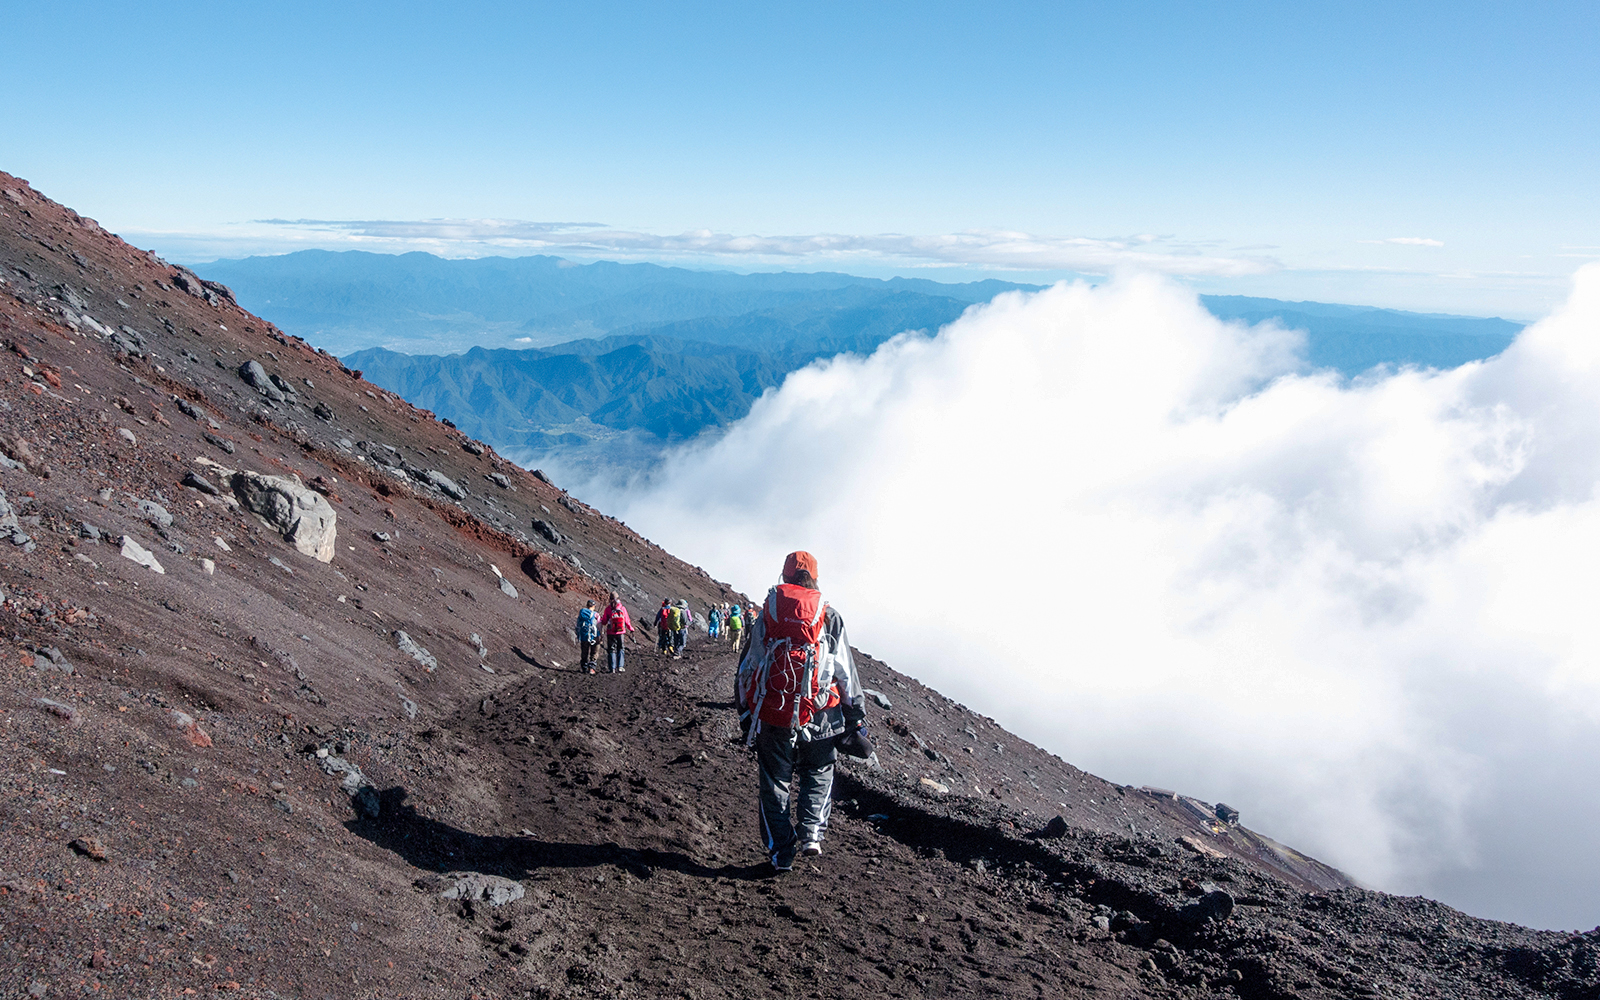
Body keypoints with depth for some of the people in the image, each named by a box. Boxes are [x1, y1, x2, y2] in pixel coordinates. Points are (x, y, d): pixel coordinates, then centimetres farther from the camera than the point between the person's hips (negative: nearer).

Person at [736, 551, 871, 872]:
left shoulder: (763, 616, 4)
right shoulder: (829, 617, 1)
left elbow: (747, 668, 7)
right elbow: (845, 671, 2)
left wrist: (744, 712, 16)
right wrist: (856, 715, 10)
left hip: (771, 713, 1)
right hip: (819, 713, 0)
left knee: (774, 781, 13)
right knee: (818, 773, 20)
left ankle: (781, 853, 13)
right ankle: (811, 833, 2)